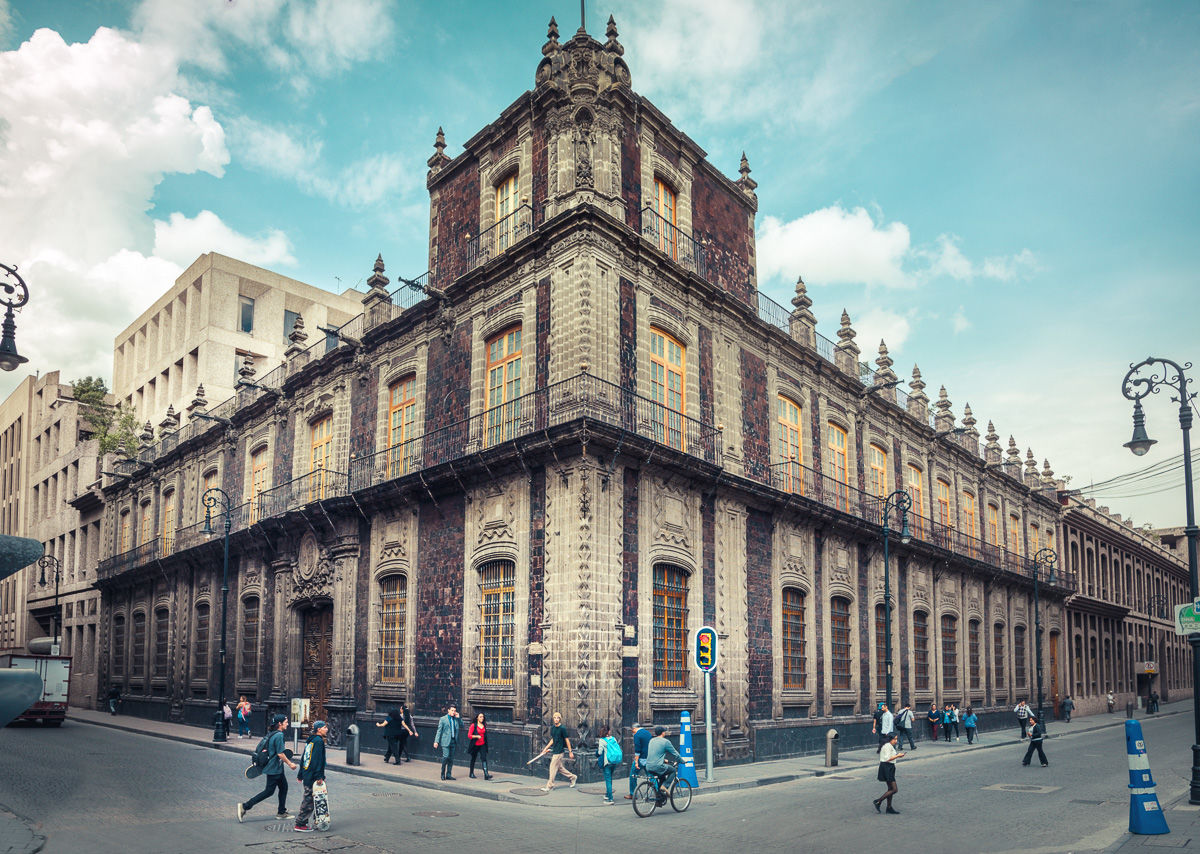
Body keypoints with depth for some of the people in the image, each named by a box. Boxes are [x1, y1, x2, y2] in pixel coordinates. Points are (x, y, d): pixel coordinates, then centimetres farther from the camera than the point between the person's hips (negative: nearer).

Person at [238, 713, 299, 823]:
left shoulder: (272, 734, 10)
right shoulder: (279, 735, -20)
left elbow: (265, 750, 16)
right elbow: (280, 754, -22)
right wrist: (290, 763, -13)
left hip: (277, 768, 10)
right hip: (274, 769, -10)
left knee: (283, 787, 15)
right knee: (269, 791, -3)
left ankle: (281, 812, 21)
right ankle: (245, 806, -1)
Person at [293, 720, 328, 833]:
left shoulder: (310, 740, 15)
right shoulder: (319, 741, -13)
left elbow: (303, 758, 19)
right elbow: (317, 760, -20)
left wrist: (300, 775, 25)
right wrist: (319, 776, -20)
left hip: (307, 775, 9)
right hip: (313, 777, -9)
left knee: (306, 799, 16)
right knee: (309, 800, -3)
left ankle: (300, 821, 21)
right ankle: (300, 824, 1)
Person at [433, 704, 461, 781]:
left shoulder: (456, 719, 12)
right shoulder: (443, 719, 0)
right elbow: (439, 731, 0)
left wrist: (458, 718, 0)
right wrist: (436, 741, -7)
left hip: (453, 741, 4)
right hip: (446, 741, -4)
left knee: (451, 759, 5)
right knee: (446, 756, -12)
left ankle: (448, 775, 11)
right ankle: (443, 774, 3)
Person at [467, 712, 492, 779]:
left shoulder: (484, 725, 6)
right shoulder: (473, 725, -7)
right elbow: (469, 735, -11)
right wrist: (477, 736, -22)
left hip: (482, 745, 3)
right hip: (475, 745, -3)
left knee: (484, 758, -11)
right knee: (473, 759, 12)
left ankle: (486, 774, -19)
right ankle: (471, 773, 30)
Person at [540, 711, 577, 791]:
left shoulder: (562, 728, -14)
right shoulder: (552, 728, 8)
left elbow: (567, 740, -11)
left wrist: (570, 752, -9)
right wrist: (546, 748, 15)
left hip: (559, 751, -8)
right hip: (554, 750, 8)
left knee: (553, 767, -4)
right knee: (560, 767, 14)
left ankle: (549, 785, 6)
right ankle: (573, 777, 30)